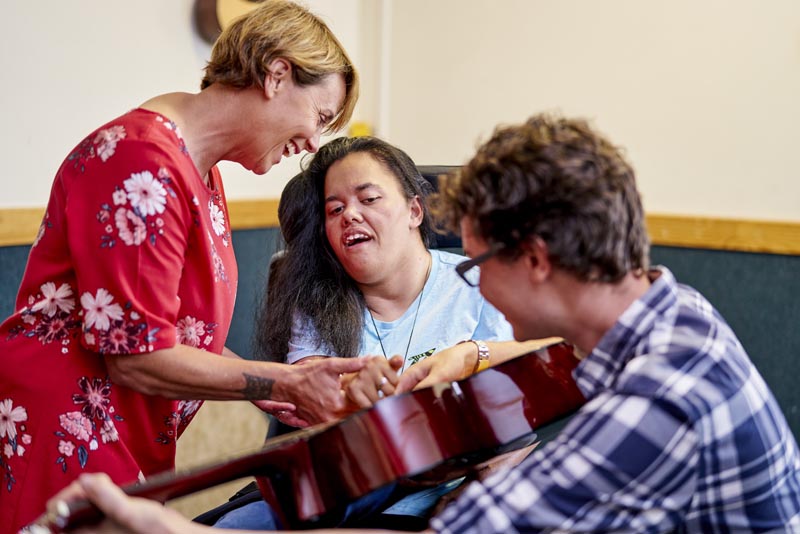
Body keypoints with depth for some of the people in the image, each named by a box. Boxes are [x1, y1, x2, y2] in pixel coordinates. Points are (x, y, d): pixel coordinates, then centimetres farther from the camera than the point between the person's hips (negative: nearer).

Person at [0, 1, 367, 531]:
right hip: (58, 433, -9)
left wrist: (266, 383, -1)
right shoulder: (143, 161, -21)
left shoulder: (203, 170, 12)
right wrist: (284, 383, -16)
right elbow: (137, 357, -21)